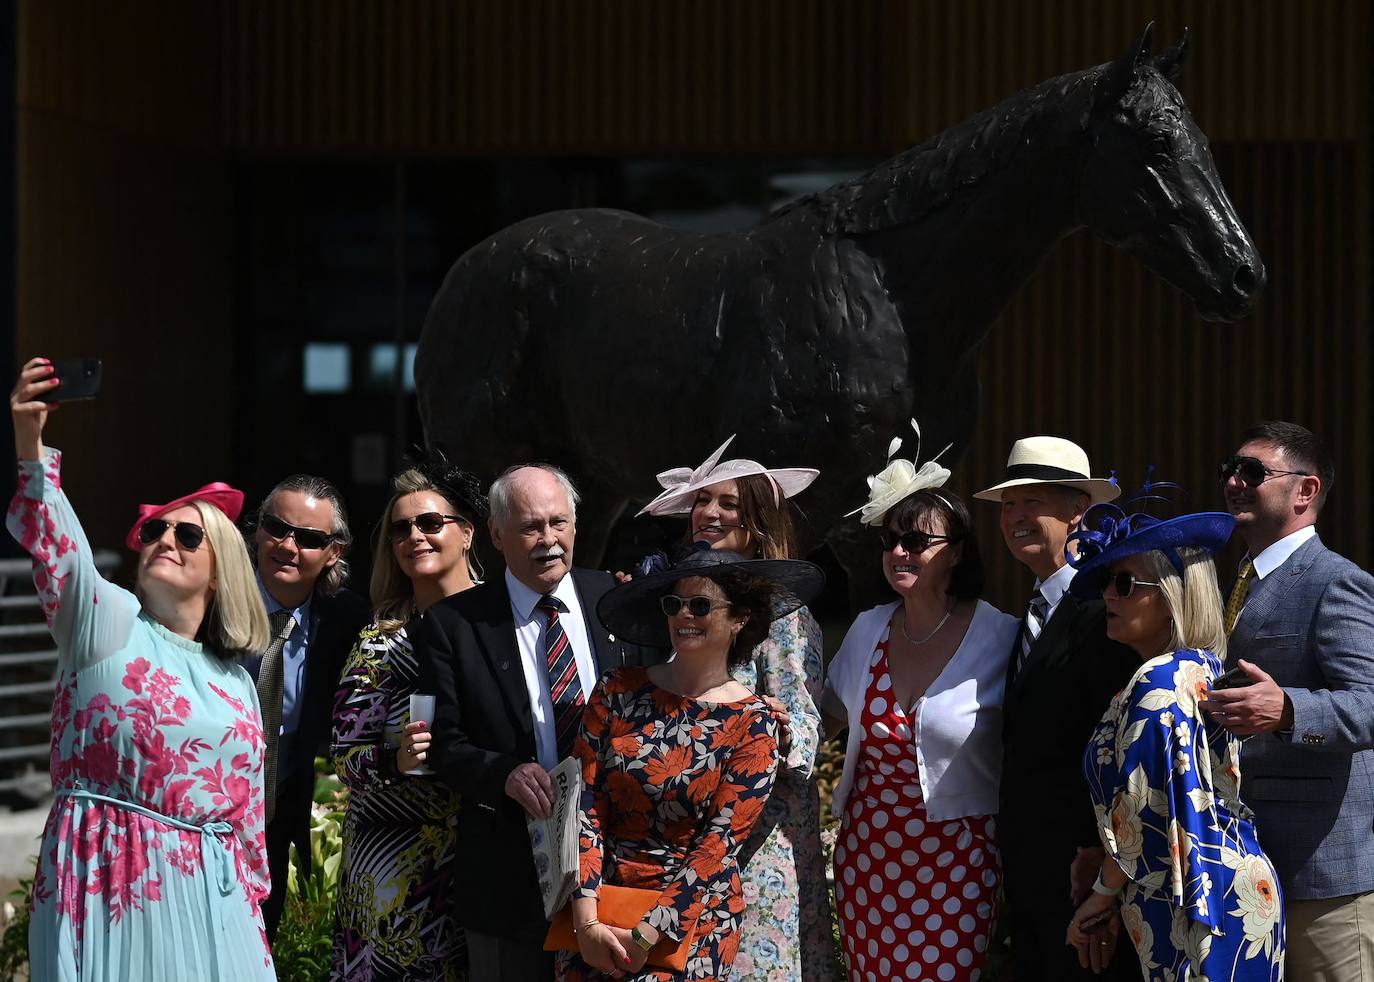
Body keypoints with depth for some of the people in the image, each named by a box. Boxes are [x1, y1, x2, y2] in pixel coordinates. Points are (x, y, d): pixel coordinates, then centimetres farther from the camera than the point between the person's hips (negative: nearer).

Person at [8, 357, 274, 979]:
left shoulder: (235, 683, 15)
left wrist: (251, 916, 16)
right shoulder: (108, 623, 3)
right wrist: (29, 445, -32)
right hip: (107, 880, -4)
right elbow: (54, 543, -16)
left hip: (209, 899, 4)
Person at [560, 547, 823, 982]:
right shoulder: (618, 692, 0)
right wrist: (587, 921, -13)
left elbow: (718, 843, -9)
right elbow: (586, 807, -4)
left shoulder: (752, 724, -4)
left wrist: (645, 937, -15)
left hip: (691, 913, -2)